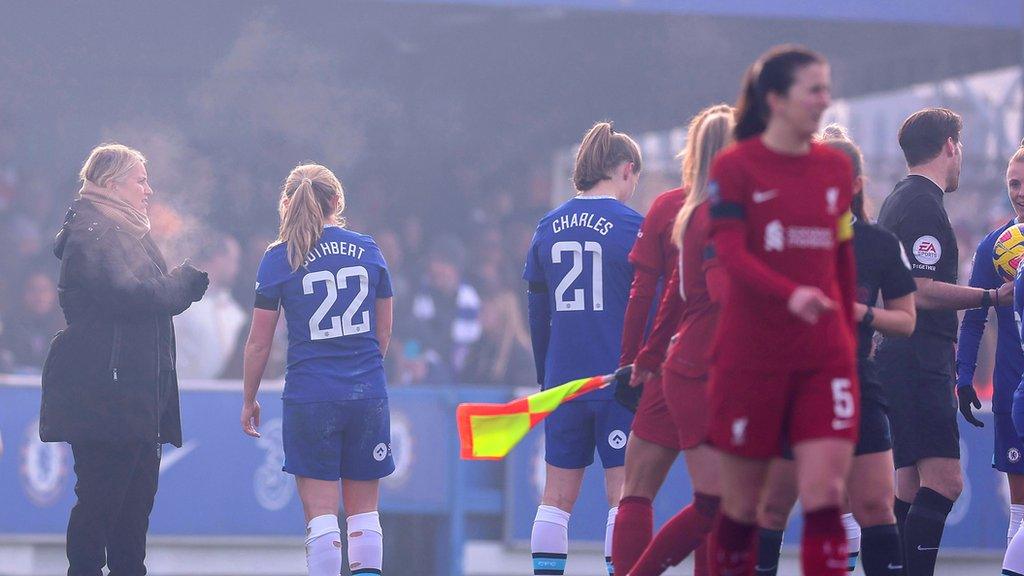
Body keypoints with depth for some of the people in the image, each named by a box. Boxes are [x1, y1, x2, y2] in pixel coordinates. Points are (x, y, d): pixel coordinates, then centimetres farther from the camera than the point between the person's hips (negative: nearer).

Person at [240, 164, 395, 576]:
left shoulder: (280, 259, -3)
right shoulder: (367, 250, 6)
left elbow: (259, 343, 0)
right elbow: (383, 333, 13)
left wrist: (249, 400, 13)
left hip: (309, 398, -3)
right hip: (368, 396, 3)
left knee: (320, 511, -2)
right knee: (364, 511, 9)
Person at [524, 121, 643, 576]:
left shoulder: (548, 227, 8)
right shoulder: (633, 226, -7)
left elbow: (538, 314, 12)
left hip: (563, 380, 5)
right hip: (621, 380, -5)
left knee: (557, 495, 8)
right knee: (624, 491, -2)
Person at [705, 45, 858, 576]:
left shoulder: (837, 167, 9)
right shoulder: (735, 167, -5)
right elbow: (729, 253, -17)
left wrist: (848, 330, 16)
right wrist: (790, 295, -33)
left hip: (824, 357, 3)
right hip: (750, 354, -3)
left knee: (825, 496, -10)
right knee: (741, 506, 5)